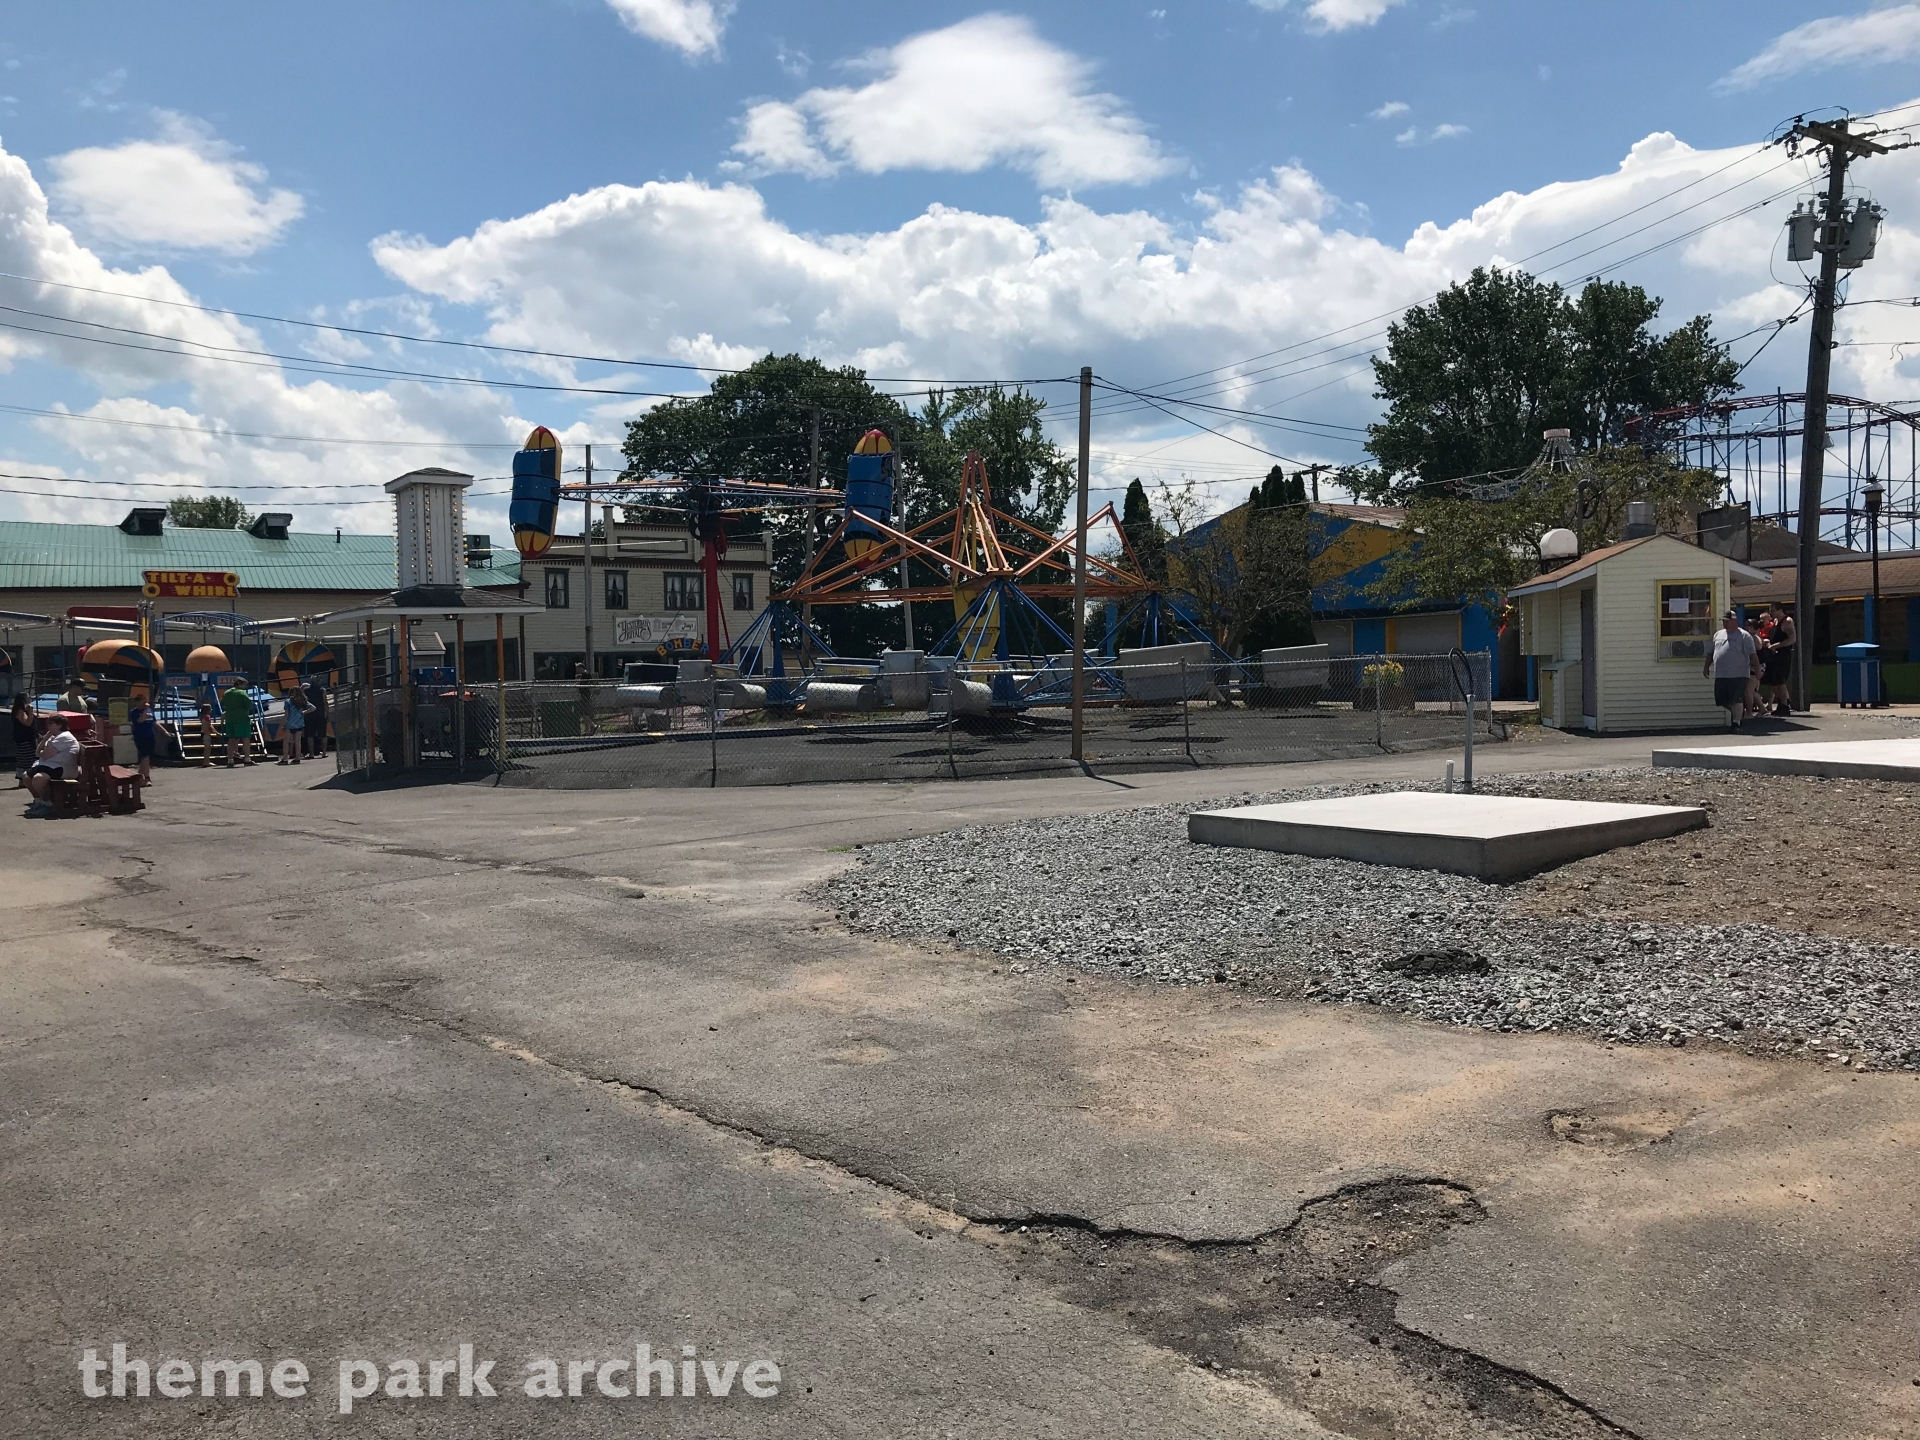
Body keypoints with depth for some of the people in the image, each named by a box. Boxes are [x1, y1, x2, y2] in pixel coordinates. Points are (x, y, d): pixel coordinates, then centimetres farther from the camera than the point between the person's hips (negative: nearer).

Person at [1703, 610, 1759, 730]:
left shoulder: (1744, 636, -2)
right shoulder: (1717, 634, 16)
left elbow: (1753, 654, -6)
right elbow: (1711, 652, 23)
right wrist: (1706, 666, 18)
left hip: (1738, 675, -6)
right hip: (1720, 675, 6)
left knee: (1736, 700, -8)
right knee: (1721, 700, 7)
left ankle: (1736, 722, -3)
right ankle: (1737, 713, 30)